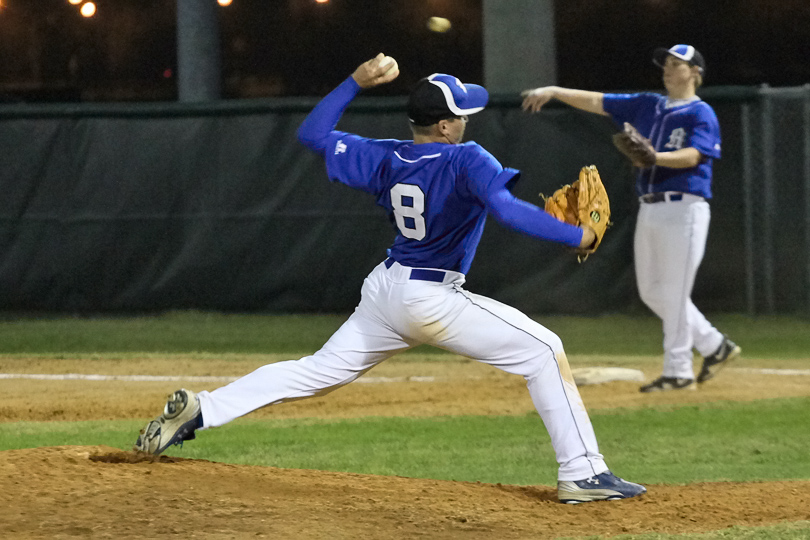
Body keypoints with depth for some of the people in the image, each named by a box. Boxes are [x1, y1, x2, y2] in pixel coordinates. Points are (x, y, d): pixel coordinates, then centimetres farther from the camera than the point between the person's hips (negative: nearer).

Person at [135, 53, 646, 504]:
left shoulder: (385, 158, 4)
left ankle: (199, 409, 5)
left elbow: (313, 133, 14)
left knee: (317, 371, 15)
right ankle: (582, 473, -8)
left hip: (385, 290, 7)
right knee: (544, 351, -1)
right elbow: (507, 208, -32)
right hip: (435, 299, -7)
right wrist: (576, 236, -27)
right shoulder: (467, 161, -15)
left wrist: (355, 82, 16)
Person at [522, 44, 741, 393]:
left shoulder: (701, 114, -3)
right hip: (649, 208, 8)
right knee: (652, 292, 10)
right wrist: (554, 92, 2)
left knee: (674, 292, -8)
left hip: (683, 209, -8)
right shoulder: (647, 106, 17)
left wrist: (654, 157, -34)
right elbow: (597, 102, 13)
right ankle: (714, 347, 20)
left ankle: (678, 372, -2)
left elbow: (692, 155, -18)